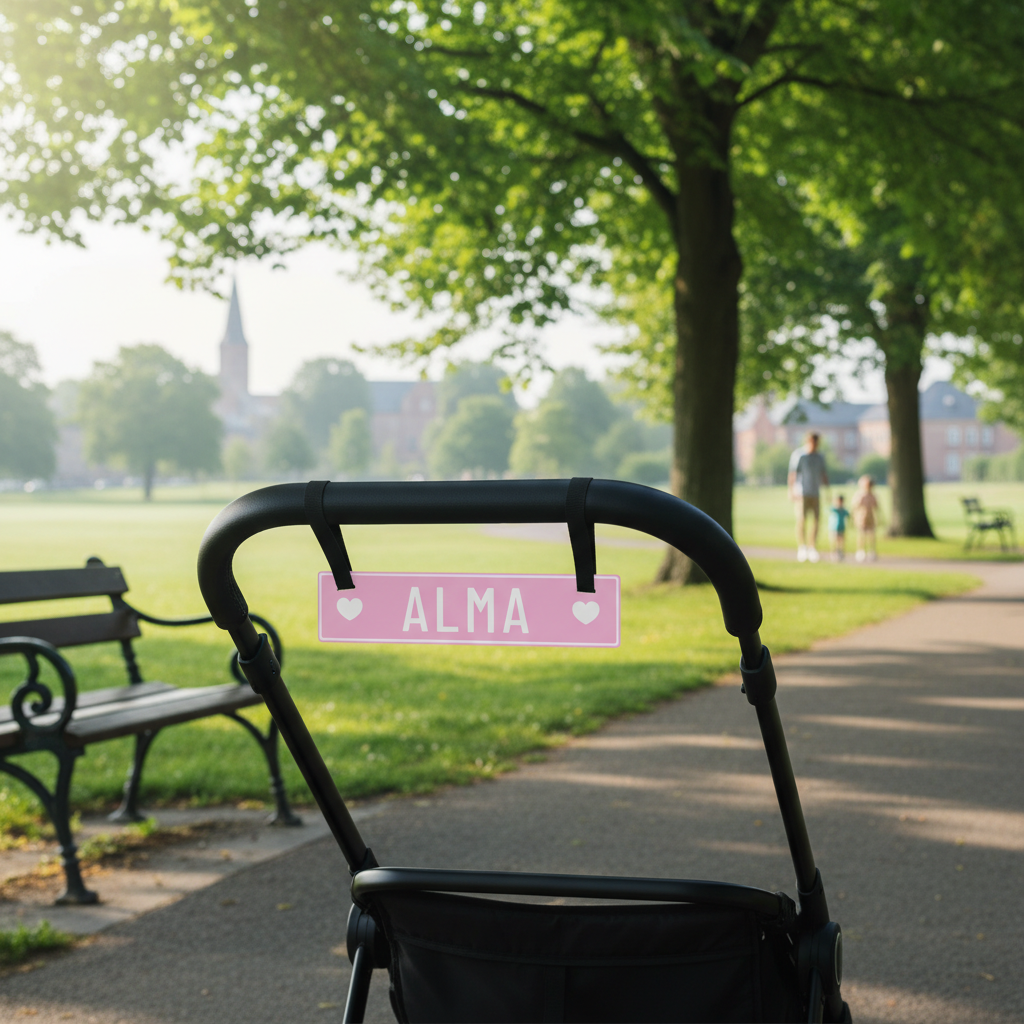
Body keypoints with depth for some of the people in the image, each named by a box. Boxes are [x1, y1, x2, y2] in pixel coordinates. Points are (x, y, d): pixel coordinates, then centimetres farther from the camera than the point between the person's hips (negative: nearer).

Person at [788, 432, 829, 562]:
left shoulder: (820, 457, 14)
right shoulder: (798, 455, -1)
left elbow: (824, 474, 19)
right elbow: (792, 474, -4)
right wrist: (791, 491, -10)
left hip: (815, 494, 5)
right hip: (801, 493, -4)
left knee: (816, 520, -2)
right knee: (801, 519, -12)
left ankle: (813, 549, 4)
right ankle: (801, 548, -9)